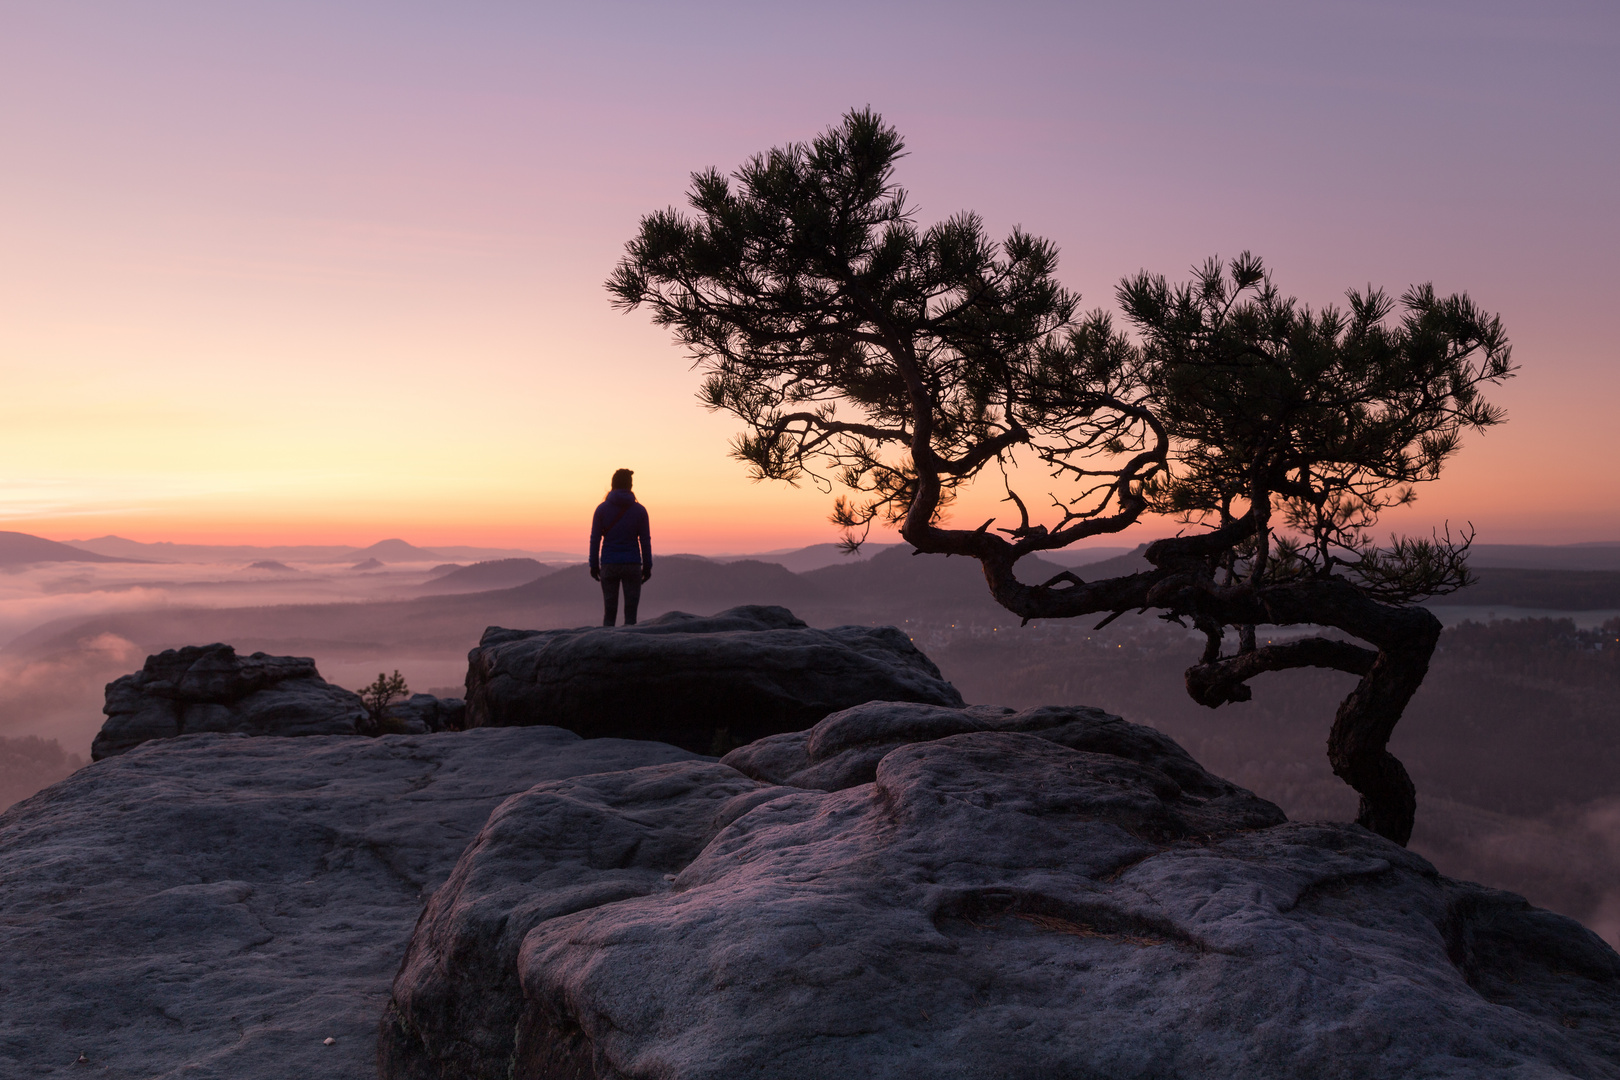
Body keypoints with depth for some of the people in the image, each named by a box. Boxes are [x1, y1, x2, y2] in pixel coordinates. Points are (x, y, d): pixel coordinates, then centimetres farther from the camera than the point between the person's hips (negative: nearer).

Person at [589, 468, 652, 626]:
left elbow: (595, 539, 0)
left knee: (609, 610, 7)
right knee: (630, 609, 2)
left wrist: (594, 565, 7)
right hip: (632, 565, -1)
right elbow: (645, 540, 1)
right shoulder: (639, 510, 1)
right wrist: (647, 567, 7)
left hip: (609, 565, 1)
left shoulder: (602, 509, 0)